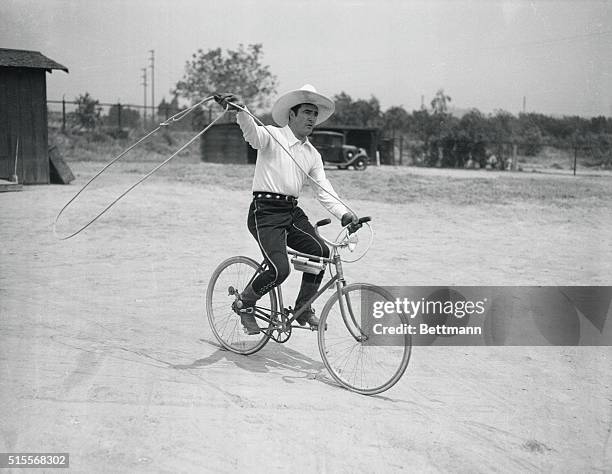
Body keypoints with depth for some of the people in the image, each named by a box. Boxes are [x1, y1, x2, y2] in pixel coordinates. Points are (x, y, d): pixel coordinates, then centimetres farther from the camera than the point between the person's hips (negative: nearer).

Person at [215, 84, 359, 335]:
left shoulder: (313, 155, 16)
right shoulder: (272, 137, -2)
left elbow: (324, 190, 9)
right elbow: (251, 131, -25)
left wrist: (344, 214, -9)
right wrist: (240, 110, -48)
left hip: (293, 212, 6)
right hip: (265, 211, -6)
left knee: (320, 252, -17)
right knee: (279, 269, -20)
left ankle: (303, 309, 6)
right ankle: (244, 303, 9)